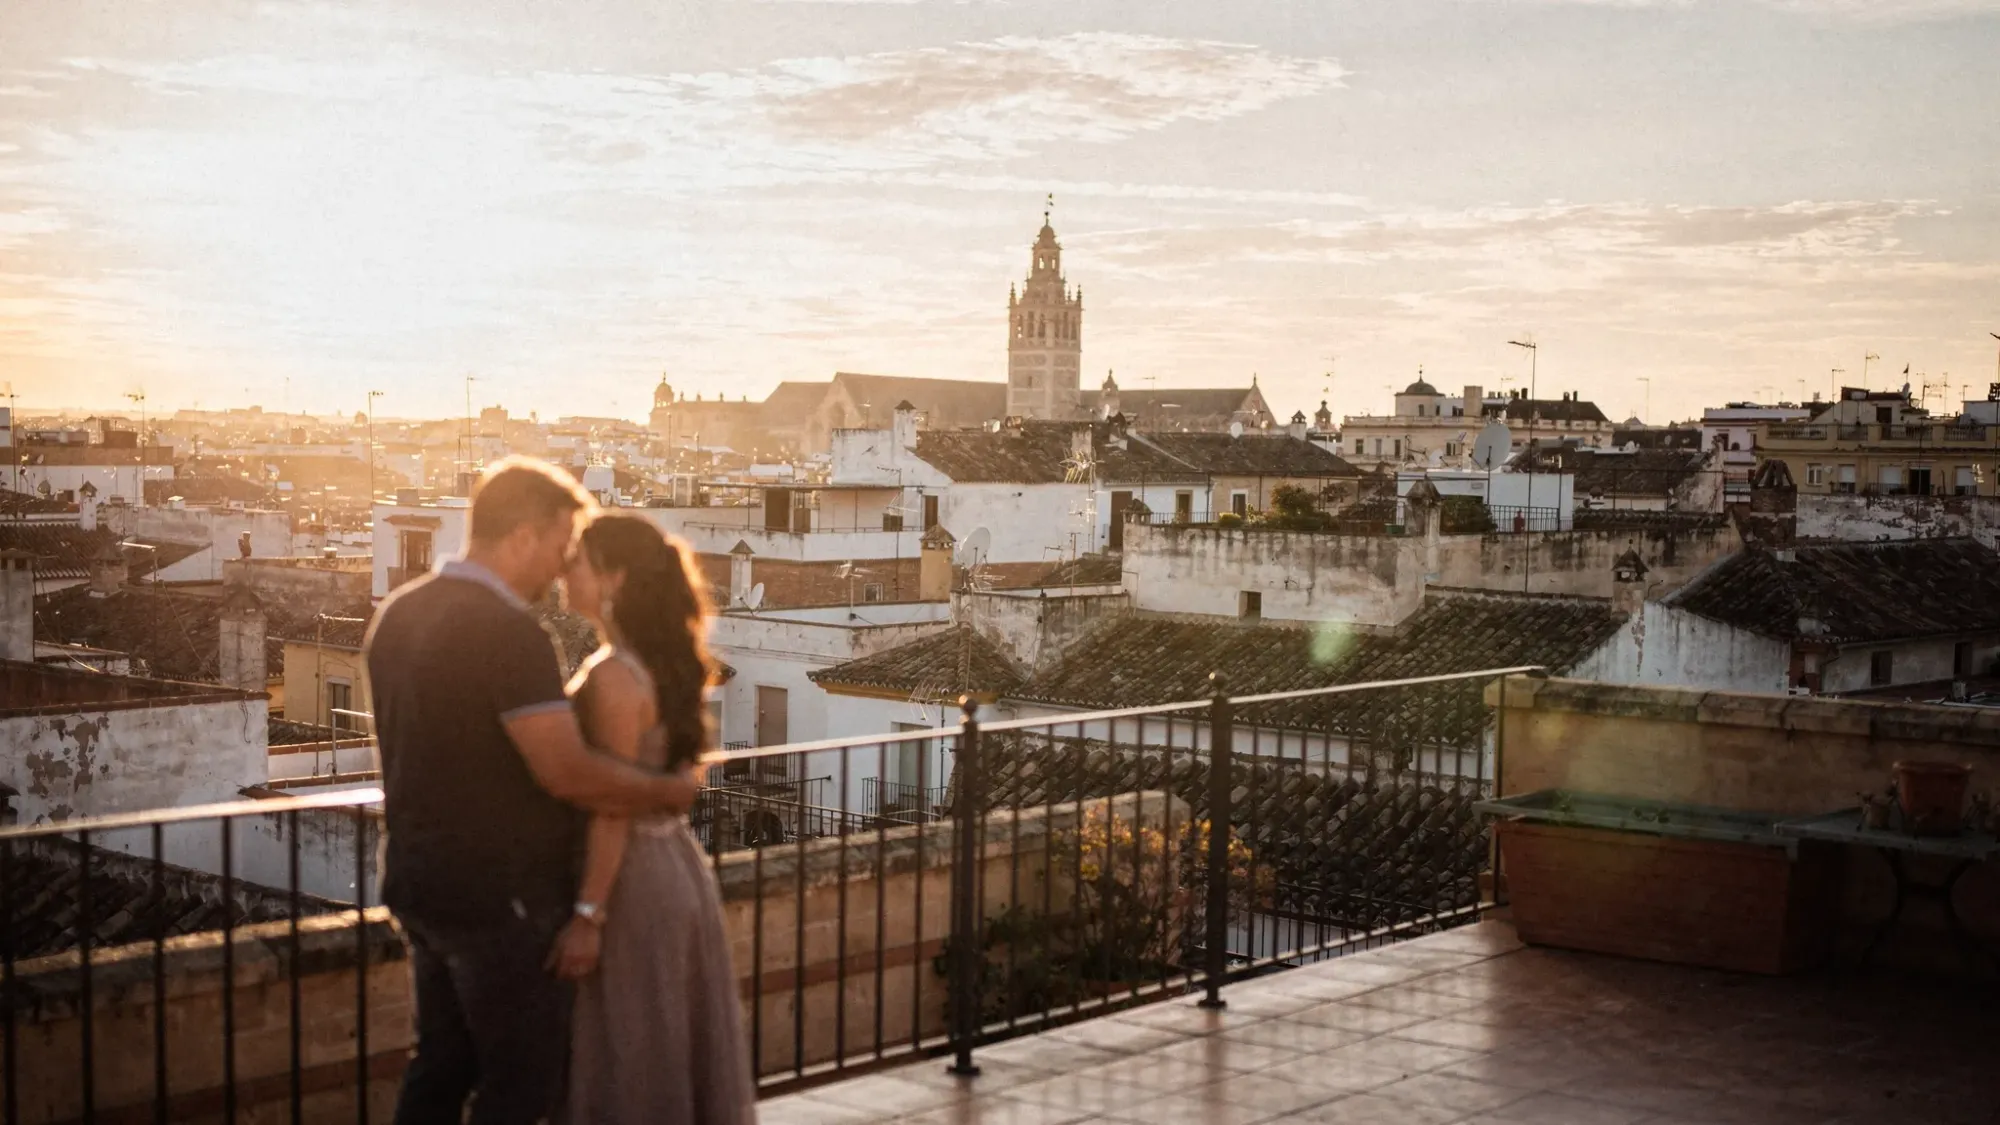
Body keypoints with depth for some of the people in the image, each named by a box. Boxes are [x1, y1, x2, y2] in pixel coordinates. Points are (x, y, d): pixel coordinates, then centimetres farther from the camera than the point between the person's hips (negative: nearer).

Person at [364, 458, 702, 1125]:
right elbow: (567, 772, -26)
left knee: (441, 1067, 18)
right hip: (503, 896, -8)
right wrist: (667, 791, -10)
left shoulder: (398, 614, 7)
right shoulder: (510, 631, -21)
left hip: (418, 878, 9)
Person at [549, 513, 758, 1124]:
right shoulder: (658, 662, 9)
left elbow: (614, 806, -20)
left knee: (630, 1066, 2)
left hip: (633, 880, -9)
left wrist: (587, 915, -19)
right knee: (680, 1057, 16)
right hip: (675, 865, 9)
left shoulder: (614, 676, -18)